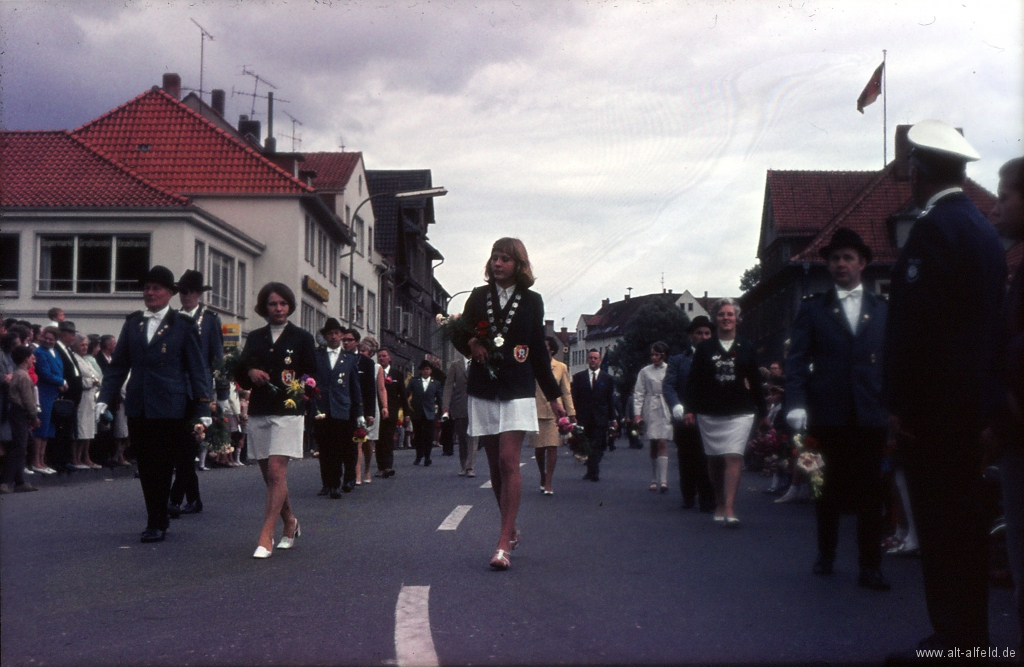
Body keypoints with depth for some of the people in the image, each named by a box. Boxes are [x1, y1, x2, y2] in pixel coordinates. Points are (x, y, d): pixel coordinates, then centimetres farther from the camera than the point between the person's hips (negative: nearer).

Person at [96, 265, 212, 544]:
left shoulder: (183, 325, 1)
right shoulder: (132, 323, 11)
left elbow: (197, 368, 0)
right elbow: (118, 364, 12)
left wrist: (203, 410, -4)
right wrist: (105, 397, 2)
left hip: (170, 408, -4)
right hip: (138, 407, 4)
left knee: (162, 467, -1)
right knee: (145, 468, 8)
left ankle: (157, 524, 5)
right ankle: (157, 520, 18)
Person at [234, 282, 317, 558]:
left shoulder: (302, 338, 5)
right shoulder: (255, 338, 15)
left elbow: (313, 374, 4)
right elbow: (240, 375, 16)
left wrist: (301, 385, -17)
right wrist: (250, 372, -6)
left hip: (288, 412, -5)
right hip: (258, 412, 5)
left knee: (276, 472, -14)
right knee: (269, 476, 10)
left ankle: (266, 538, -16)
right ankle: (290, 523, 30)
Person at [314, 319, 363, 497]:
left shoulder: (350, 359, 11)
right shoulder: (316, 356, 10)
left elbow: (356, 387, 12)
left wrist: (359, 412, 9)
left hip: (342, 410, -1)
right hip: (321, 409, 1)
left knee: (339, 449, -5)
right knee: (324, 449, 3)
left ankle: (335, 485, 0)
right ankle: (327, 484, 11)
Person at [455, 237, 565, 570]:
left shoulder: (532, 301, 5)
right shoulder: (479, 296, 9)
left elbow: (539, 350, 9)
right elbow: (460, 336, 15)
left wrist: (553, 396, 10)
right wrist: (471, 344, -9)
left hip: (517, 391, -3)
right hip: (483, 391, 3)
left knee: (509, 462, -12)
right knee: (495, 464, 7)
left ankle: (503, 543, -15)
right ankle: (511, 529, 22)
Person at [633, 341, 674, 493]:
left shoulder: (670, 370, 3)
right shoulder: (645, 371, 6)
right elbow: (639, 393, 4)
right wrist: (637, 412, -4)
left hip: (666, 410, -1)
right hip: (651, 411, 1)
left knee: (662, 443, -11)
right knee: (653, 445, 6)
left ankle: (663, 480, -16)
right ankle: (654, 480, 15)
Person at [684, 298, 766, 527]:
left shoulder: (746, 348, 8)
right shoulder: (704, 348, 5)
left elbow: (755, 382, 12)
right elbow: (693, 380, 3)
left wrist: (762, 412, 11)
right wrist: (689, 408, -5)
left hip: (739, 413, -1)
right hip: (709, 413, 1)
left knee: (733, 458, -12)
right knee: (714, 460, 7)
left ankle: (729, 509, -16)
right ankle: (719, 503, 21)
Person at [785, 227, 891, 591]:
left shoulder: (882, 310, 13)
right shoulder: (812, 309, 9)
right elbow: (796, 360, 2)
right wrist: (796, 404, -11)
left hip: (871, 415, 1)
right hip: (828, 415, -1)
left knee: (870, 491, 0)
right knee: (830, 489, 8)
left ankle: (870, 567, 5)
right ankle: (825, 555, 25)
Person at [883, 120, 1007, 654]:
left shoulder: (933, 228, -15)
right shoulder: (982, 227, 13)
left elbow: (916, 322, -21)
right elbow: (985, 316, 15)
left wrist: (902, 404, -16)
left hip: (933, 407, -10)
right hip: (972, 401, 10)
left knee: (941, 526, -4)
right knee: (963, 522, 15)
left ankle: (953, 638, 1)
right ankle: (969, 635, 24)